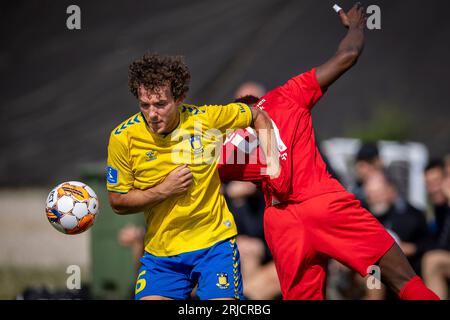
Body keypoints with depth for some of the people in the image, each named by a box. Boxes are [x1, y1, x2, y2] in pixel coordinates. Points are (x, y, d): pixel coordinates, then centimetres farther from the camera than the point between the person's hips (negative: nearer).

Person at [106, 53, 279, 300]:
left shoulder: (207, 119, -11)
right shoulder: (123, 138, -11)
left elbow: (257, 116, 10)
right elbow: (118, 203, -3)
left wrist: (271, 159, -2)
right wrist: (163, 190, -15)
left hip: (215, 242, -1)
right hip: (161, 250, 1)